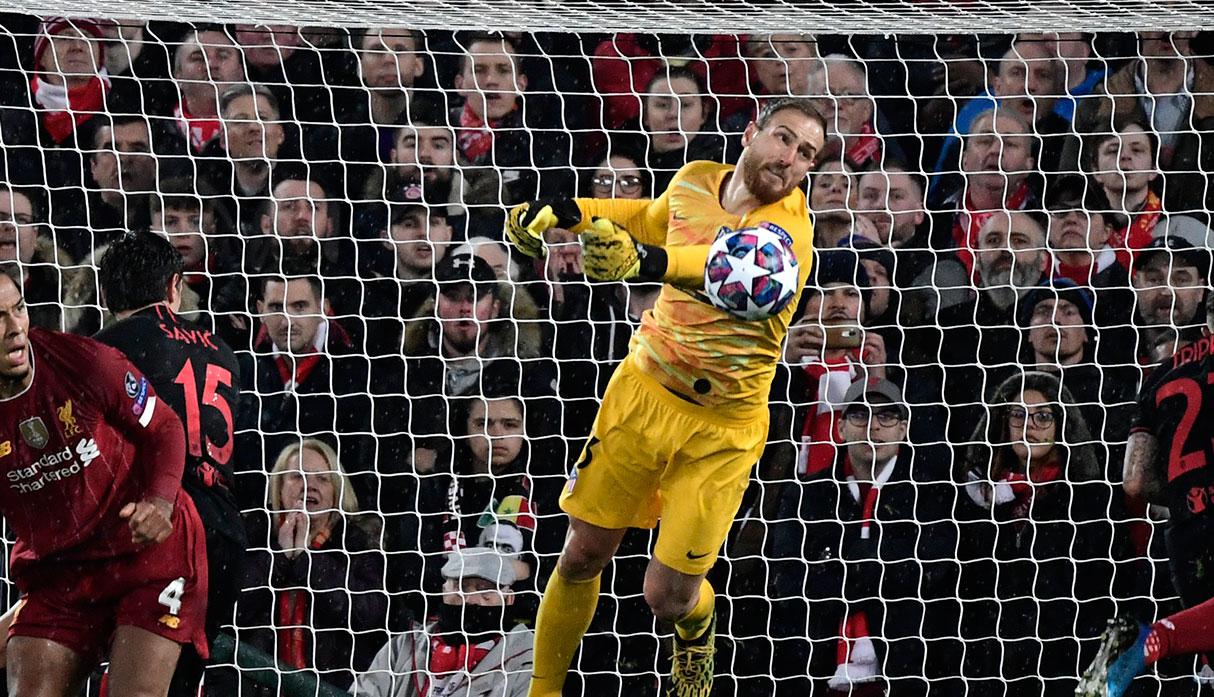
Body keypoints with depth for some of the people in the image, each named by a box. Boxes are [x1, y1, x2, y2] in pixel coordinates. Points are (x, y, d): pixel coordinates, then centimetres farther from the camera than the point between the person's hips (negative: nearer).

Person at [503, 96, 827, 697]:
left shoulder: (789, 232, -23)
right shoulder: (695, 180, -4)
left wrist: (648, 262, -64)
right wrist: (562, 212, 15)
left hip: (721, 430, -4)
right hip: (642, 392, 4)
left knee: (667, 596, -4)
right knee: (582, 556, 4)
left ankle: (696, 626, 33)